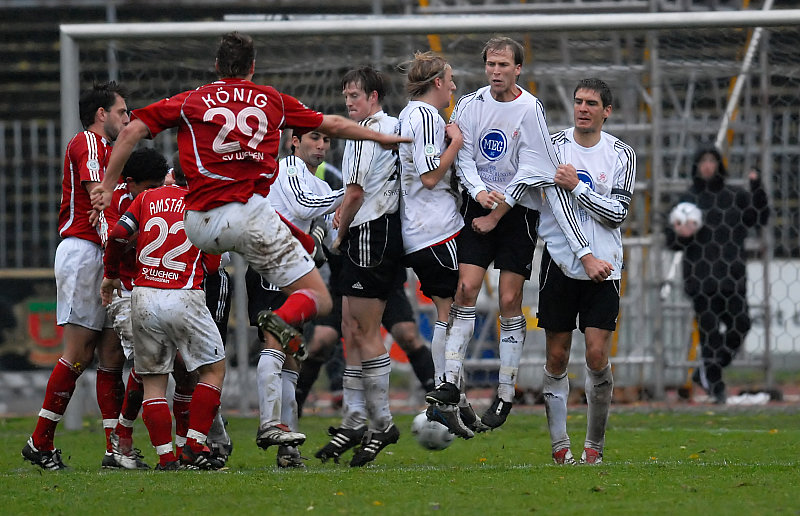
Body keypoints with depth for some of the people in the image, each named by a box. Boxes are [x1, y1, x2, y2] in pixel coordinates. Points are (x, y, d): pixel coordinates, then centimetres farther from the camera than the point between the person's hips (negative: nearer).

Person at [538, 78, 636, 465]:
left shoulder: (621, 155, 3)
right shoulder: (552, 145, 3)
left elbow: (617, 212, -6)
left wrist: (577, 187, -14)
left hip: (602, 269, 0)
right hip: (560, 263, 0)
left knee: (598, 357, -7)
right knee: (557, 359, 1)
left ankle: (594, 445, 7)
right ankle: (559, 444, 10)